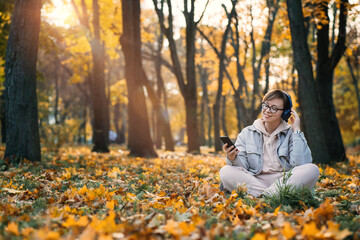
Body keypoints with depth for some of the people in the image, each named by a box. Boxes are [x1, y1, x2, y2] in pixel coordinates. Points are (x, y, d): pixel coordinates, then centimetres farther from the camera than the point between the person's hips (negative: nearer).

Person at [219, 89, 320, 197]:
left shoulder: (290, 134, 10)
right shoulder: (247, 133, 14)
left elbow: (300, 164, -8)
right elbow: (242, 167, 4)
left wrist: (297, 130, -1)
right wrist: (233, 159, -20)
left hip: (285, 181, 0)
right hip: (254, 180, 1)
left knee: (313, 169, -26)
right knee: (226, 171, -24)